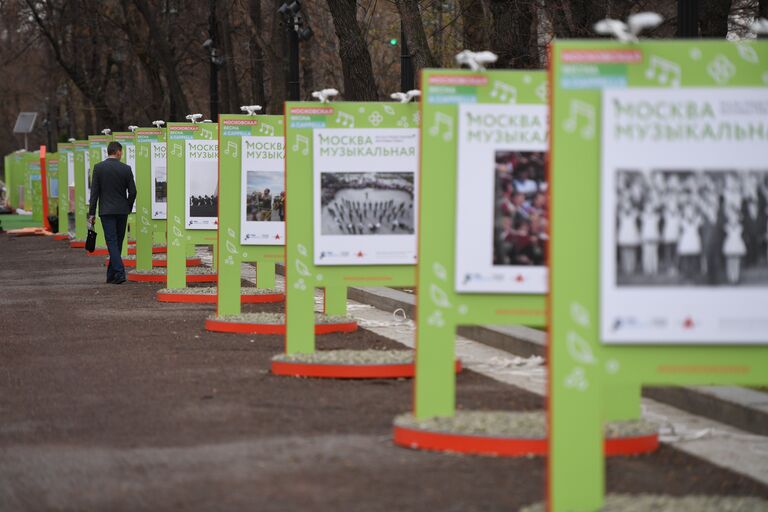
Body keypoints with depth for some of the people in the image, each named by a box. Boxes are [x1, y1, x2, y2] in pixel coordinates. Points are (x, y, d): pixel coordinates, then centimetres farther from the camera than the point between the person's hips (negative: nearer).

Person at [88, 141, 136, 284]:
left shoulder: (98, 167, -5)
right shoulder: (126, 169, -2)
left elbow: (94, 191, -5)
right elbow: (132, 191, -1)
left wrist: (92, 213, -1)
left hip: (106, 210, -2)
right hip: (122, 211, 2)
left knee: (112, 242, -4)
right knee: (118, 243, 12)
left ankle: (119, 273, -18)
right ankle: (112, 275, 19)